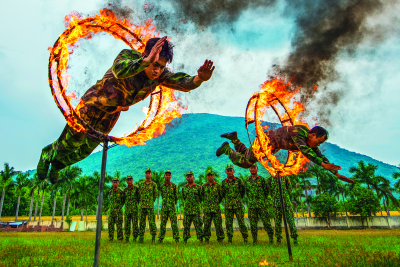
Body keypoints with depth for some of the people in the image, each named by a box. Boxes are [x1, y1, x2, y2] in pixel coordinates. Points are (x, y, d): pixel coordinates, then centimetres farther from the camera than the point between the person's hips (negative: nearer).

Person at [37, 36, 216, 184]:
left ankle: (57, 164, 50)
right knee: (69, 144, 8)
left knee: (85, 151, 20)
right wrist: (147, 61, -67)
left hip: (111, 115, 5)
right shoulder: (128, 56, -29)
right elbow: (119, 70, -51)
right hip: (92, 104, -5)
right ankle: (47, 153, 45)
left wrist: (199, 79, -48)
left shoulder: (159, 74, -16)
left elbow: (184, 83, -27)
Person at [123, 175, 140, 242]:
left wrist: (136, 204, 5)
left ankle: (135, 238, 6)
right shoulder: (125, 189, 7)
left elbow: (139, 198, 3)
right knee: (127, 224, 6)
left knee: (135, 224, -2)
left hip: (134, 209, -4)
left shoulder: (136, 189, -5)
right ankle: (127, 238, 15)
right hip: (127, 209, 4)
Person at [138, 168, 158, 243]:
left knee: (152, 221, -4)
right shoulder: (141, 184, 9)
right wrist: (142, 202, 13)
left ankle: (153, 236, 4)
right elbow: (139, 194, 17)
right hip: (142, 206, 3)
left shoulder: (154, 184, 0)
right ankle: (141, 236, 14)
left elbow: (155, 195, 6)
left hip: (150, 206, -3)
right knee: (142, 221, 7)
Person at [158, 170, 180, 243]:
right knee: (163, 223, 6)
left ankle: (176, 238, 1)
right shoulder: (162, 187, 8)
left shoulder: (174, 186, 1)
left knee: (174, 223, -4)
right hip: (164, 207, 3)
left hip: (172, 208, -2)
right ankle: (161, 238, 15)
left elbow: (176, 196, 10)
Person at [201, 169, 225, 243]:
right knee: (206, 224, 4)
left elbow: (221, 196, 8)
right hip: (207, 209, 2)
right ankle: (207, 239, 14)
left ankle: (220, 238, 10)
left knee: (218, 224, -1)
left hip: (216, 208, -1)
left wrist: (216, 203, 9)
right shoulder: (204, 186, 8)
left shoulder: (218, 186, 3)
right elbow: (202, 196, 18)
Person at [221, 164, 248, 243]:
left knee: (241, 221, 0)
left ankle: (245, 237, 13)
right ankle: (229, 238, 11)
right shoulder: (224, 182, 6)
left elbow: (243, 190, 12)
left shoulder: (238, 180, 1)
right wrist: (228, 199, 11)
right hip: (228, 206, 2)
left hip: (238, 205, -2)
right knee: (228, 222, 3)